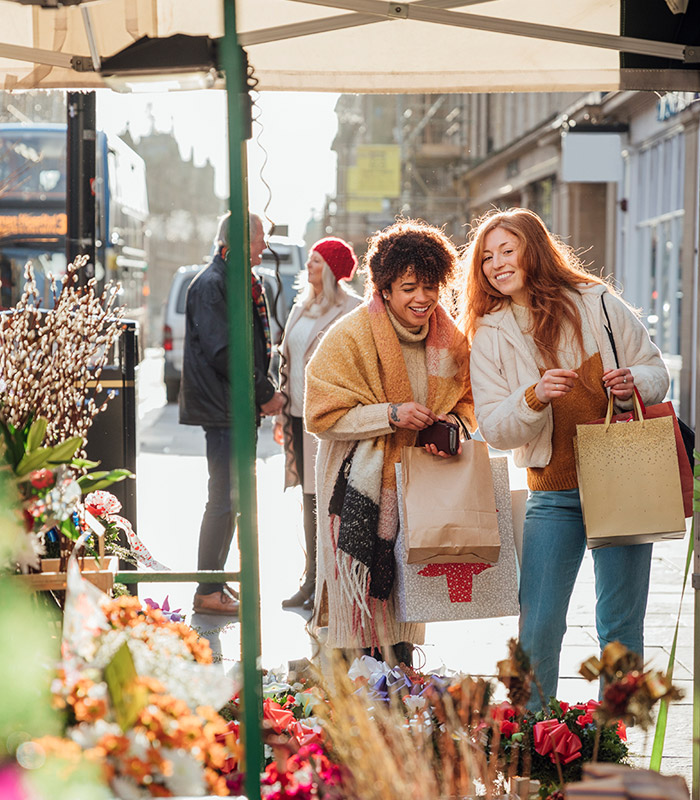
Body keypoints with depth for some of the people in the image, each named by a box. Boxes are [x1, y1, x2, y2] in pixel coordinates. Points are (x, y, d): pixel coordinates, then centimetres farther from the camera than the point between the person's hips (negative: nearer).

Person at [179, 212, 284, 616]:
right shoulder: (211, 285, -13)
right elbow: (222, 351, -20)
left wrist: (268, 390, 7)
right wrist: (265, 393, -14)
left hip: (242, 408, 10)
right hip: (222, 408, -10)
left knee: (230, 497, 13)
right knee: (224, 499, -9)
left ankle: (216, 580, 22)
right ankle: (209, 592, -4)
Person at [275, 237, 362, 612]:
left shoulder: (353, 310, -7)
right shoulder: (301, 306, 16)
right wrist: (283, 412, 17)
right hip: (301, 415, 7)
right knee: (309, 499, 11)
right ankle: (312, 579, 19)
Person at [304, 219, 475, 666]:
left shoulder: (450, 339, 2)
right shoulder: (352, 336, -13)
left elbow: (465, 400, 17)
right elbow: (323, 414, -13)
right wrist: (391, 415, -23)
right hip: (361, 486, -5)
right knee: (363, 595, -8)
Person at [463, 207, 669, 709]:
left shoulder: (597, 304, -1)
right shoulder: (489, 335, 2)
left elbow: (656, 371, 7)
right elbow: (493, 430, -2)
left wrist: (633, 384, -16)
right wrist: (534, 397, -21)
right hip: (553, 493, 1)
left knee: (620, 624, 4)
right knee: (537, 629, -2)